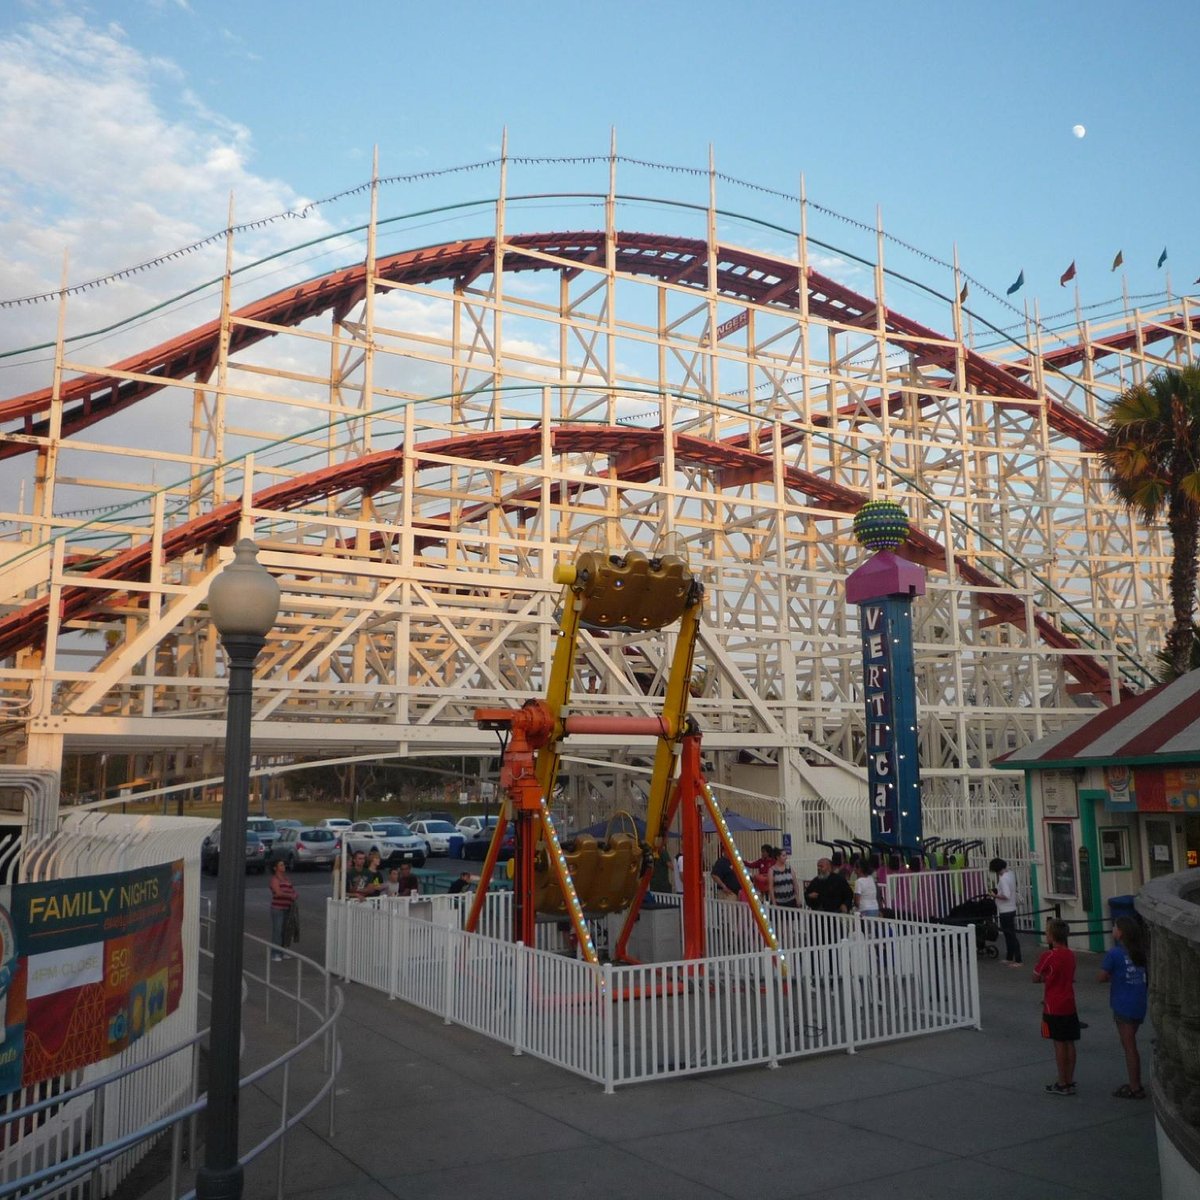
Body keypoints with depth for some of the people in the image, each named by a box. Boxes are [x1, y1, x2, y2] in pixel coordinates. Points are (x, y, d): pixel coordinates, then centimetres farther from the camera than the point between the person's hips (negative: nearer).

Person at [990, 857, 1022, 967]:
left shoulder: (1003, 878, -23)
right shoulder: (1010, 874, 6)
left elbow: (1006, 895, -27)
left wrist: (995, 896, -14)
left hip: (1006, 911, -10)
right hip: (1010, 909, 10)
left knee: (1011, 935, -3)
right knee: (1009, 934, 18)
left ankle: (1018, 961, 1)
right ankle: (1009, 958, 28)